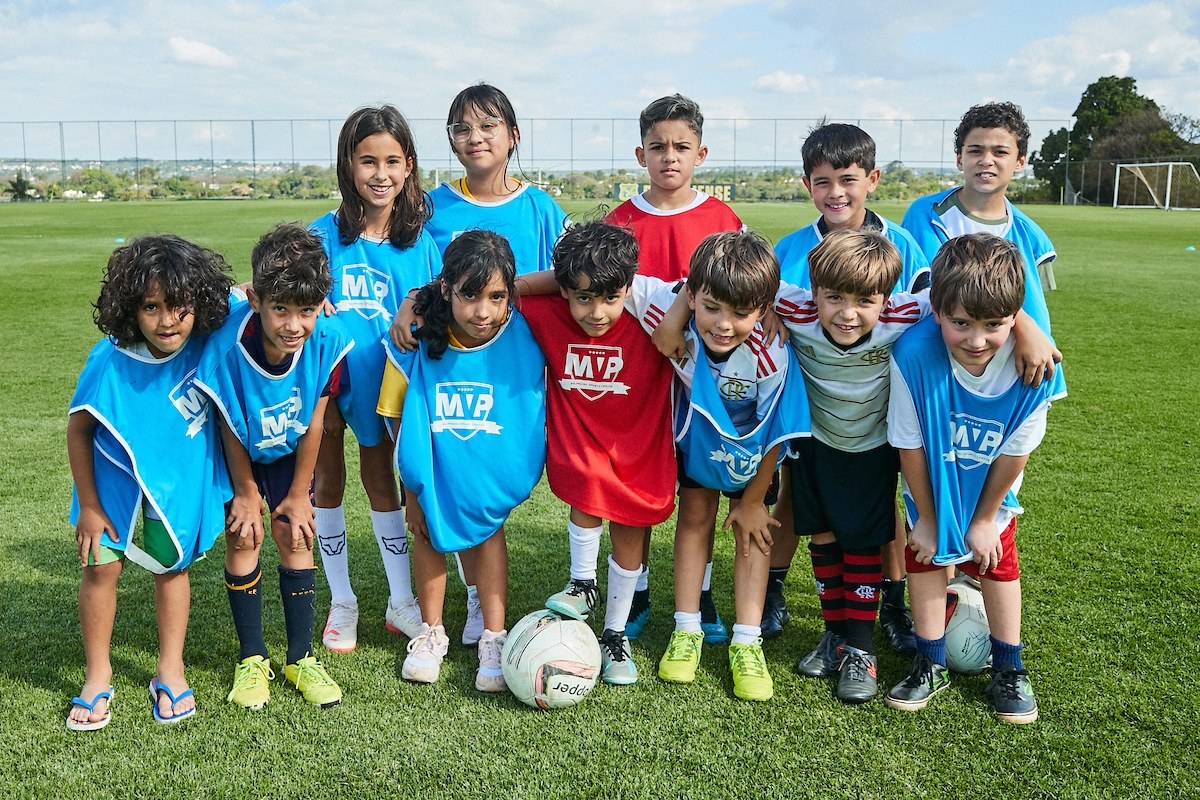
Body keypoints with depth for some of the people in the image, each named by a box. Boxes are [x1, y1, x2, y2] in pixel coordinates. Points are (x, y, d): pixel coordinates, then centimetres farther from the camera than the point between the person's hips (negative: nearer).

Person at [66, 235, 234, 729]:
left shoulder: (205, 342, -24)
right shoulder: (110, 360, -27)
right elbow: (78, 428, -13)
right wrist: (88, 504, -8)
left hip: (179, 478, 1)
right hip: (115, 478, -1)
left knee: (171, 565, 10)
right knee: (101, 567, -1)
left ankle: (170, 670, 27)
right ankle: (98, 677, 20)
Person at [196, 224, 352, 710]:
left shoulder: (328, 341, -32)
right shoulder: (226, 349, -37)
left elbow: (313, 424, -18)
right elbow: (232, 431, -19)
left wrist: (298, 494, -7)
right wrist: (246, 493, -6)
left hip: (291, 450, 1)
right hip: (239, 452, -1)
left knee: (295, 536, 0)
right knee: (242, 538, -3)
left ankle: (300, 658, 14)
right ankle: (252, 659, 13)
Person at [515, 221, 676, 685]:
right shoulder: (548, 315, -16)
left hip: (638, 441, 0)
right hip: (576, 435, 0)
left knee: (628, 533, 5)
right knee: (589, 484, -29)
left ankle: (615, 634, 26)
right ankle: (582, 583, -3)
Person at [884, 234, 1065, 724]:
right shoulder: (914, 356, -39)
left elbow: (1014, 452, -17)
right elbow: (910, 444, -23)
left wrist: (985, 519, -6)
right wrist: (925, 518, -11)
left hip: (991, 485, 1)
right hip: (930, 479, -1)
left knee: (998, 563, 10)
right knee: (926, 557, 5)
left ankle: (1008, 671, 29)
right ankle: (931, 666, 24)